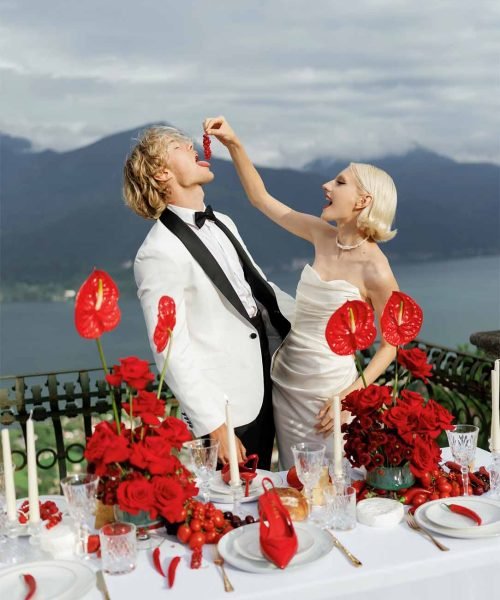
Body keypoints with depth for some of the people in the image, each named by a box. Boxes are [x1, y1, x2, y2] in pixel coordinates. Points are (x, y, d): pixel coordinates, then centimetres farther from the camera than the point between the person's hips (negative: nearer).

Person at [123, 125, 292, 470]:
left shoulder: (222, 224, 9)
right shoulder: (160, 253, -17)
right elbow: (172, 351, -19)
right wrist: (214, 426, -18)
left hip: (262, 397, 8)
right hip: (222, 412, -7)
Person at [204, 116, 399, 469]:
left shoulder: (375, 270, -17)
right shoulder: (323, 236, 0)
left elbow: (393, 344, -9)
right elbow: (261, 198, 7)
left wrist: (351, 395, -16)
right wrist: (233, 143, 0)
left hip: (327, 392, -6)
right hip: (285, 383, 6)